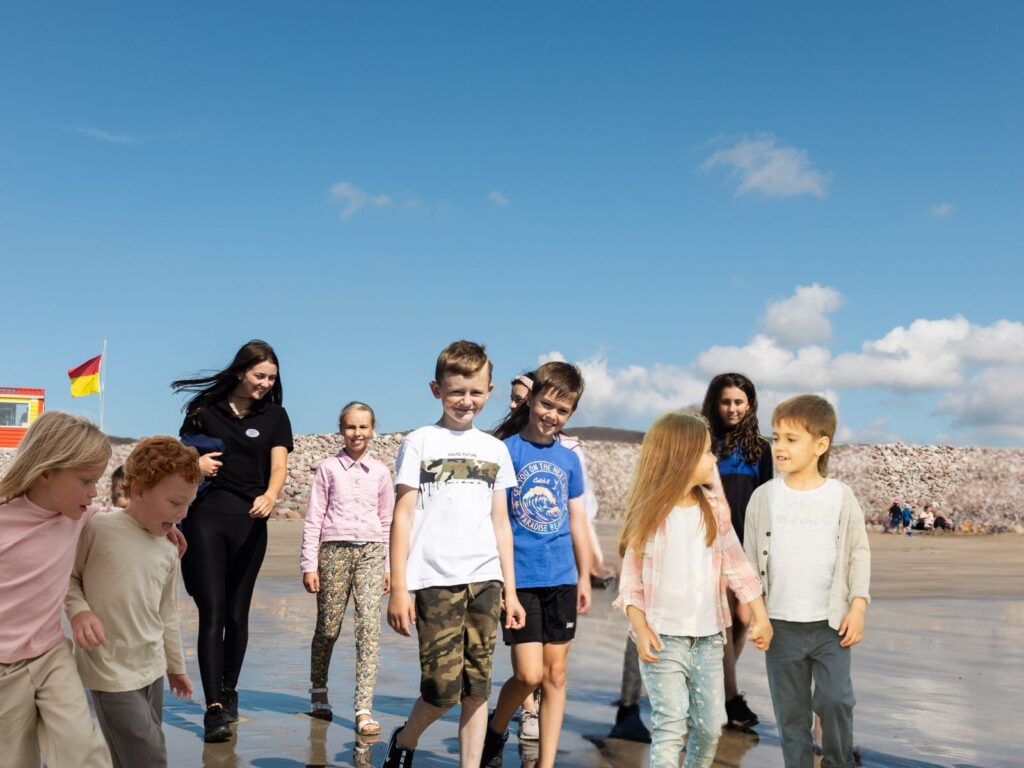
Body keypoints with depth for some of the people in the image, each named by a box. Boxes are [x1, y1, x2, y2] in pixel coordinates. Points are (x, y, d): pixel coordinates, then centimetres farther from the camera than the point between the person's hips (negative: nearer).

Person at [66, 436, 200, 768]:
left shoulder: (168, 553, 6)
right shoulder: (97, 528, -13)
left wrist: (176, 666, 23)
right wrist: (79, 610, -20)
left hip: (152, 670, 6)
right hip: (112, 674, -6)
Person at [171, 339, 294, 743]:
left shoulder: (275, 416, 6)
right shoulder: (205, 408, 5)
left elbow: (279, 466, -4)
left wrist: (270, 495, -25)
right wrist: (193, 463, -9)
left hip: (249, 521, 1)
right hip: (205, 516, -1)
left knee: (237, 614, 10)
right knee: (212, 613, -9)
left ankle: (229, 692, 29)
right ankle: (214, 708, -10)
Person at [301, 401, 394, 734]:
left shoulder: (380, 471, 11)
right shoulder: (328, 468, 5)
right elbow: (313, 518, 4)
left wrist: (388, 565, 12)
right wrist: (309, 564, -1)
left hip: (371, 552, 1)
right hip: (334, 550, -1)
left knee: (369, 624, -10)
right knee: (328, 627, 5)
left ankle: (364, 709, -10)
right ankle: (319, 692, 30)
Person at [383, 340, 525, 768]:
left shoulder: (495, 450, 14)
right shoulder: (420, 443, 3)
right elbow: (403, 517, 0)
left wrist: (510, 590, 13)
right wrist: (398, 588, -6)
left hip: (485, 581, 4)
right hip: (435, 582, -3)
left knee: (477, 689, 3)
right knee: (443, 688, -6)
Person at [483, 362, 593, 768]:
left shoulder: (569, 459, 8)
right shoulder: (505, 451, -6)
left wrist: (584, 577, 14)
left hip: (561, 580, 5)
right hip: (520, 579, -4)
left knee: (555, 676, 7)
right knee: (529, 674, -6)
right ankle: (495, 731, 24)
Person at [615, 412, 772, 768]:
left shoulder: (715, 511, 3)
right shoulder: (649, 515, -6)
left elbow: (736, 565, 7)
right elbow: (631, 578, -4)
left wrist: (760, 617, 4)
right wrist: (641, 629, -13)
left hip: (708, 638, 4)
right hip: (663, 638, -4)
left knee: (711, 726, 10)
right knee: (671, 726, -6)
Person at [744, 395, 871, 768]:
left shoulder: (841, 497, -3)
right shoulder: (764, 497, -2)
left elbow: (859, 552, 3)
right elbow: (751, 557, 4)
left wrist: (858, 606, -4)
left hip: (831, 623, -1)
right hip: (781, 624, 1)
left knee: (835, 699, -3)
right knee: (791, 710, 9)